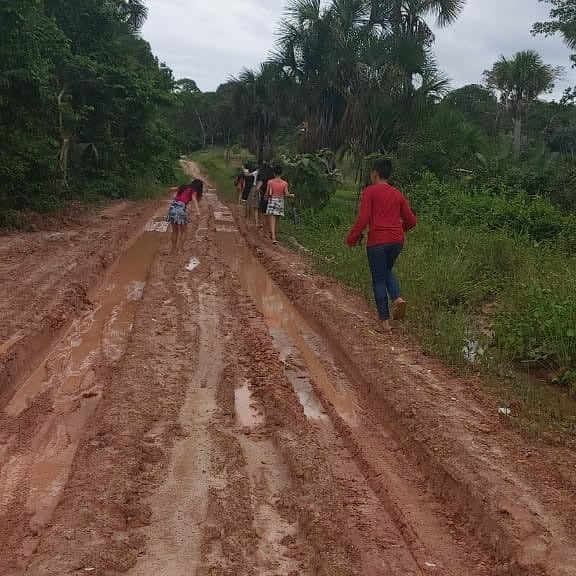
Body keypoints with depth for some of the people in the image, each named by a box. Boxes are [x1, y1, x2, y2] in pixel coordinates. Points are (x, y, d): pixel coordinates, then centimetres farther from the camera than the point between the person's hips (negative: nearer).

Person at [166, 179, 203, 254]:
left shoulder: (183, 187, 19)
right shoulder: (194, 192, 3)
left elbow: (171, 189, 33)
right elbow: (194, 200, -18)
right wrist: (197, 211, -34)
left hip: (173, 207, 5)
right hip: (181, 209, -5)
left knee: (175, 231, 19)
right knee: (183, 232, 12)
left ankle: (174, 250, 23)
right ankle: (179, 250, 6)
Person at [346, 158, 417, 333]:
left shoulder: (369, 192, -3)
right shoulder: (398, 194, 12)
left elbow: (363, 219, -12)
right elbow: (411, 221, 13)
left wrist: (352, 237, 1)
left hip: (377, 241, -5)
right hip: (397, 241, 5)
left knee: (379, 279, 5)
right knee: (387, 271, 26)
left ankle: (385, 322, 5)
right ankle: (397, 298, -1)